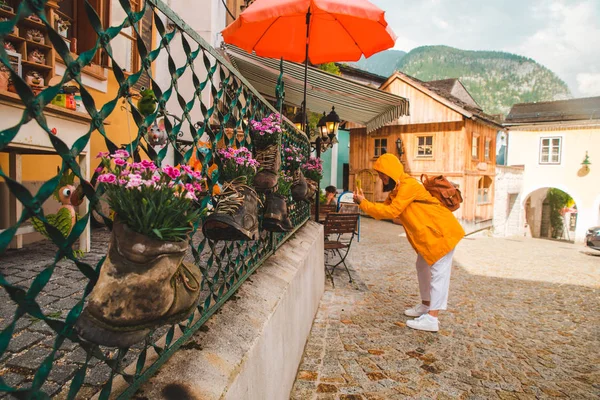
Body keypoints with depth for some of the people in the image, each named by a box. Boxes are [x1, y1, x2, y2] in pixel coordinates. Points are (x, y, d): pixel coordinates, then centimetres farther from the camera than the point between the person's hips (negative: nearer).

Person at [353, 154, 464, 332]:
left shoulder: (408, 186, -22)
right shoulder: (397, 189, 10)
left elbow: (391, 211, -26)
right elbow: (385, 208, 7)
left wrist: (363, 203, -21)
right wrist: (364, 202, -7)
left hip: (441, 232, -10)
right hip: (429, 233, 10)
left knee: (438, 272, -7)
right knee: (423, 267, 17)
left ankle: (431, 319, -6)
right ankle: (426, 306, 31)